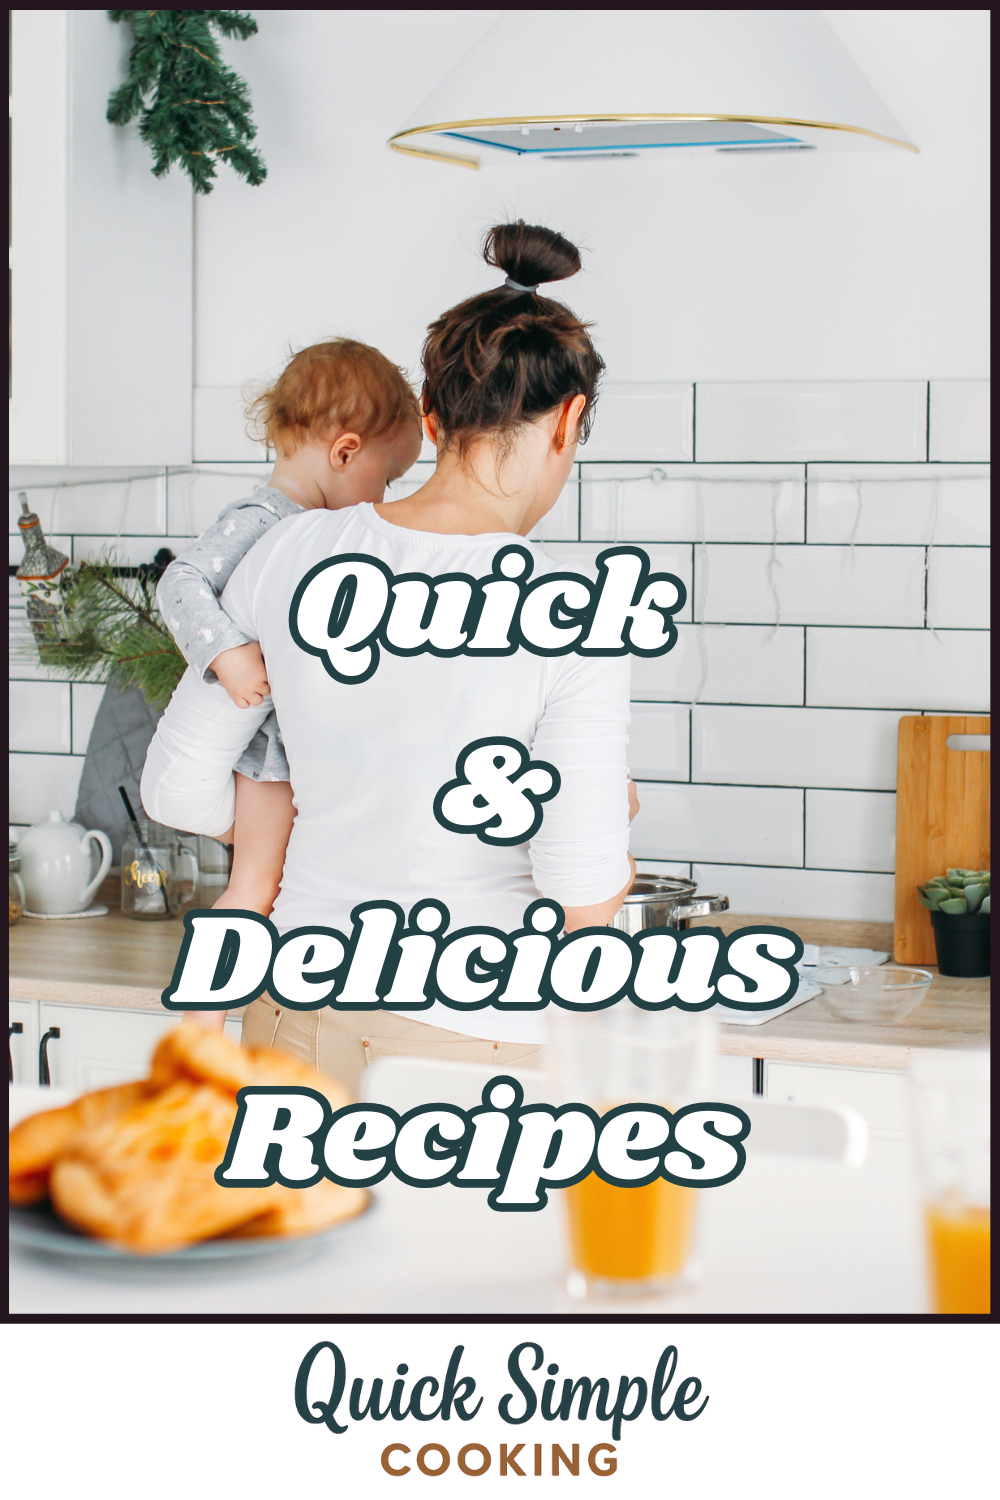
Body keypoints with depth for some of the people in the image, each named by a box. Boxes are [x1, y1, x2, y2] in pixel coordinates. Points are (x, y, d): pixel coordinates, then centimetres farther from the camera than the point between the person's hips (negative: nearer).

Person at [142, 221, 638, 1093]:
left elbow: (179, 787, 6)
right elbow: (586, 899, -17)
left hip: (301, 1010, 5)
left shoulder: (292, 554, -3)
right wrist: (614, 826, 5)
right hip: (475, 1033, -4)